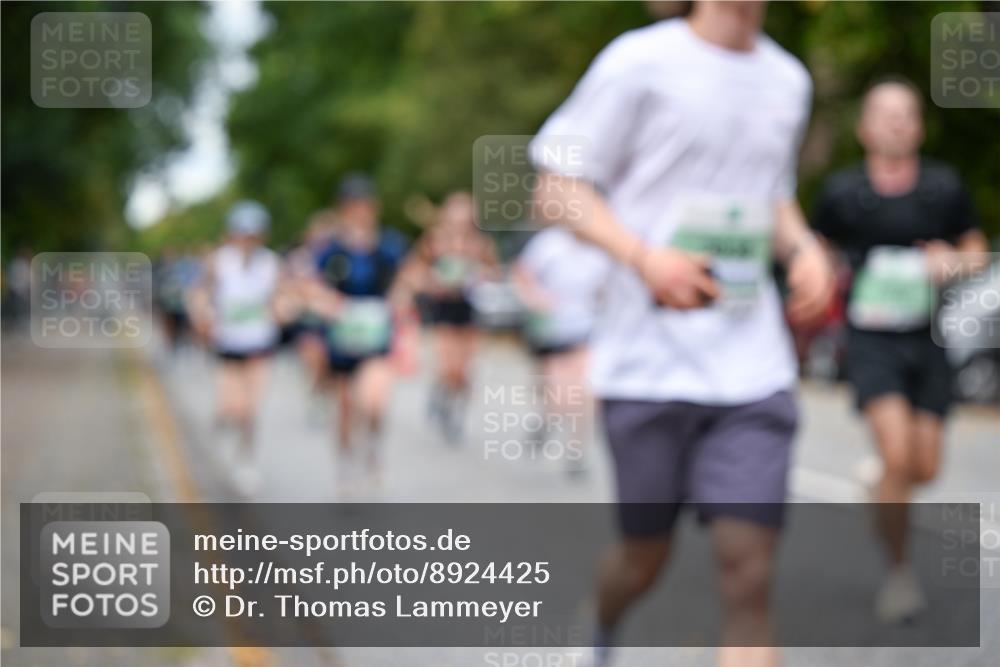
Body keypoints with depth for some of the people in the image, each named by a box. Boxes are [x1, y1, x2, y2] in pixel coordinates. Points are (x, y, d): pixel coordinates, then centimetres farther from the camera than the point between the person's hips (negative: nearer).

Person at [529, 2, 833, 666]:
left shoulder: (789, 80, 12)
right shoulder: (640, 62, -5)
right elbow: (558, 190, -4)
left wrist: (804, 248, 5)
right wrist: (645, 256, -20)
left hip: (753, 368, 4)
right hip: (649, 362, -3)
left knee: (748, 567, -7)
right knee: (646, 556, 10)